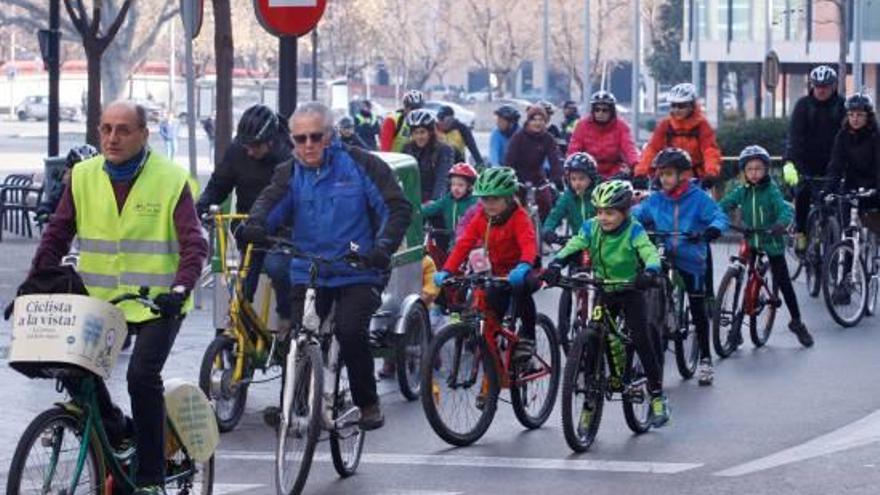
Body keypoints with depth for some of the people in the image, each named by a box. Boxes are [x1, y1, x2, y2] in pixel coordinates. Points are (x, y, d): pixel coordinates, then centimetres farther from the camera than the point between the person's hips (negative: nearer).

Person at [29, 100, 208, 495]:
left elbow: (193, 244, -12)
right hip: (98, 300, 4)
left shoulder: (171, 180, -7)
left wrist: (180, 289, -28)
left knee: (142, 376, -19)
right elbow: (57, 235, 7)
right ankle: (113, 431, 15)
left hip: (157, 303, -4)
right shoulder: (83, 177, 3)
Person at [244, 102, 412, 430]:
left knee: (351, 331, -24)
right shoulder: (290, 173, 8)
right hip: (307, 275, 3)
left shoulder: (360, 165, -2)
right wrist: (255, 224, -34)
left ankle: (368, 403, -4)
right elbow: (270, 202, -10)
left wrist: (384, 247, -23)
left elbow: (398, 208, -6)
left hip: (358, 272, -3)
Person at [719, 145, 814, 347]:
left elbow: (785, 209, -22)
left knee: (784, 283, 3)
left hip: (772, 244, -3)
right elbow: (724, 204, -8)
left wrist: (781, 224, -44)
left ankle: (797, 322, 17)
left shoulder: (771, 190, -9)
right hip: (749, 244, 3)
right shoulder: (741, 191, 1)